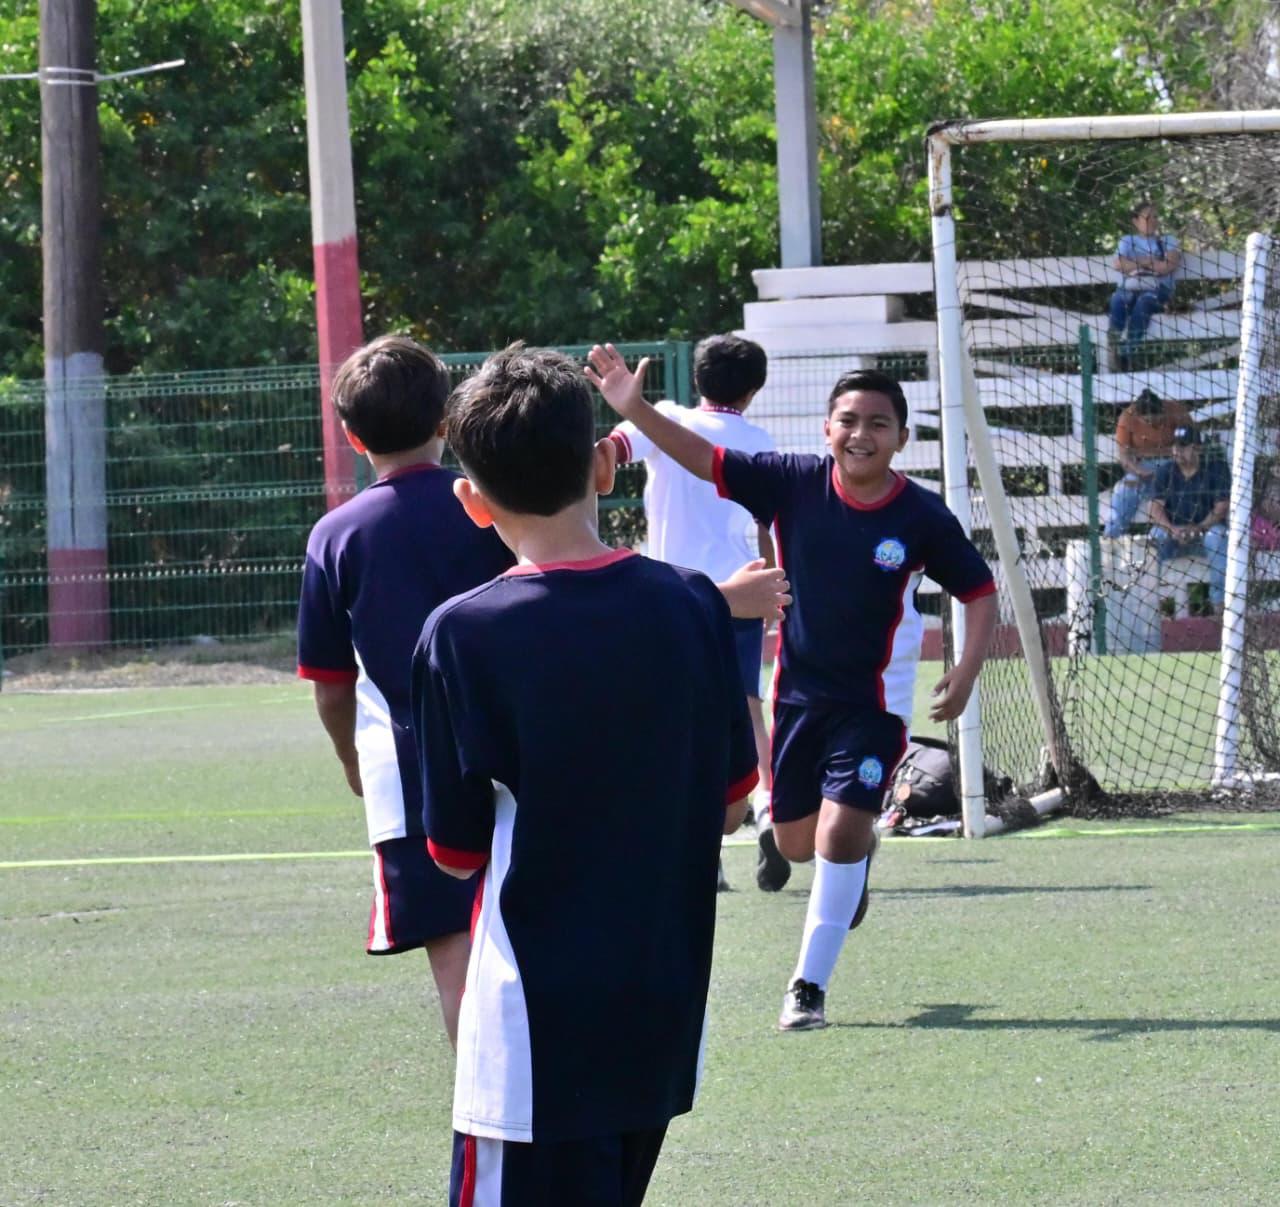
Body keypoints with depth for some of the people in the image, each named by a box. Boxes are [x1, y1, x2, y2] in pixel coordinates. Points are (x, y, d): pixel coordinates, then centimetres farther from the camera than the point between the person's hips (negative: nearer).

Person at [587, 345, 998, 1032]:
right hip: (798, 692, 3)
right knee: (796, 842, 12)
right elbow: (703, 459, -13)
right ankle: (856, 863, 49)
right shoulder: (795, 485, -9)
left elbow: (979, 590, -1)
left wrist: (967, 671, -15)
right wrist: (634, 409, -27)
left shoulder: (921, 519, -13)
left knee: (841, 832, -14)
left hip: (873, 701, -3)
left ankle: (809, 986, -1)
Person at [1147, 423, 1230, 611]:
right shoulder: (1166, 472, 3)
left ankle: (1219, 600, -33)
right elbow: (1156, 507, -6)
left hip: (1207, 528, -2)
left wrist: (1200, 528, -29)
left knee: (1217, 535, -35)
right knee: (1157, 534, -30)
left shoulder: (1216, 467, -5)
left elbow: (1221, 506, -12)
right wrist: (1172, 529, -27)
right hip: (1174, 536, 2)